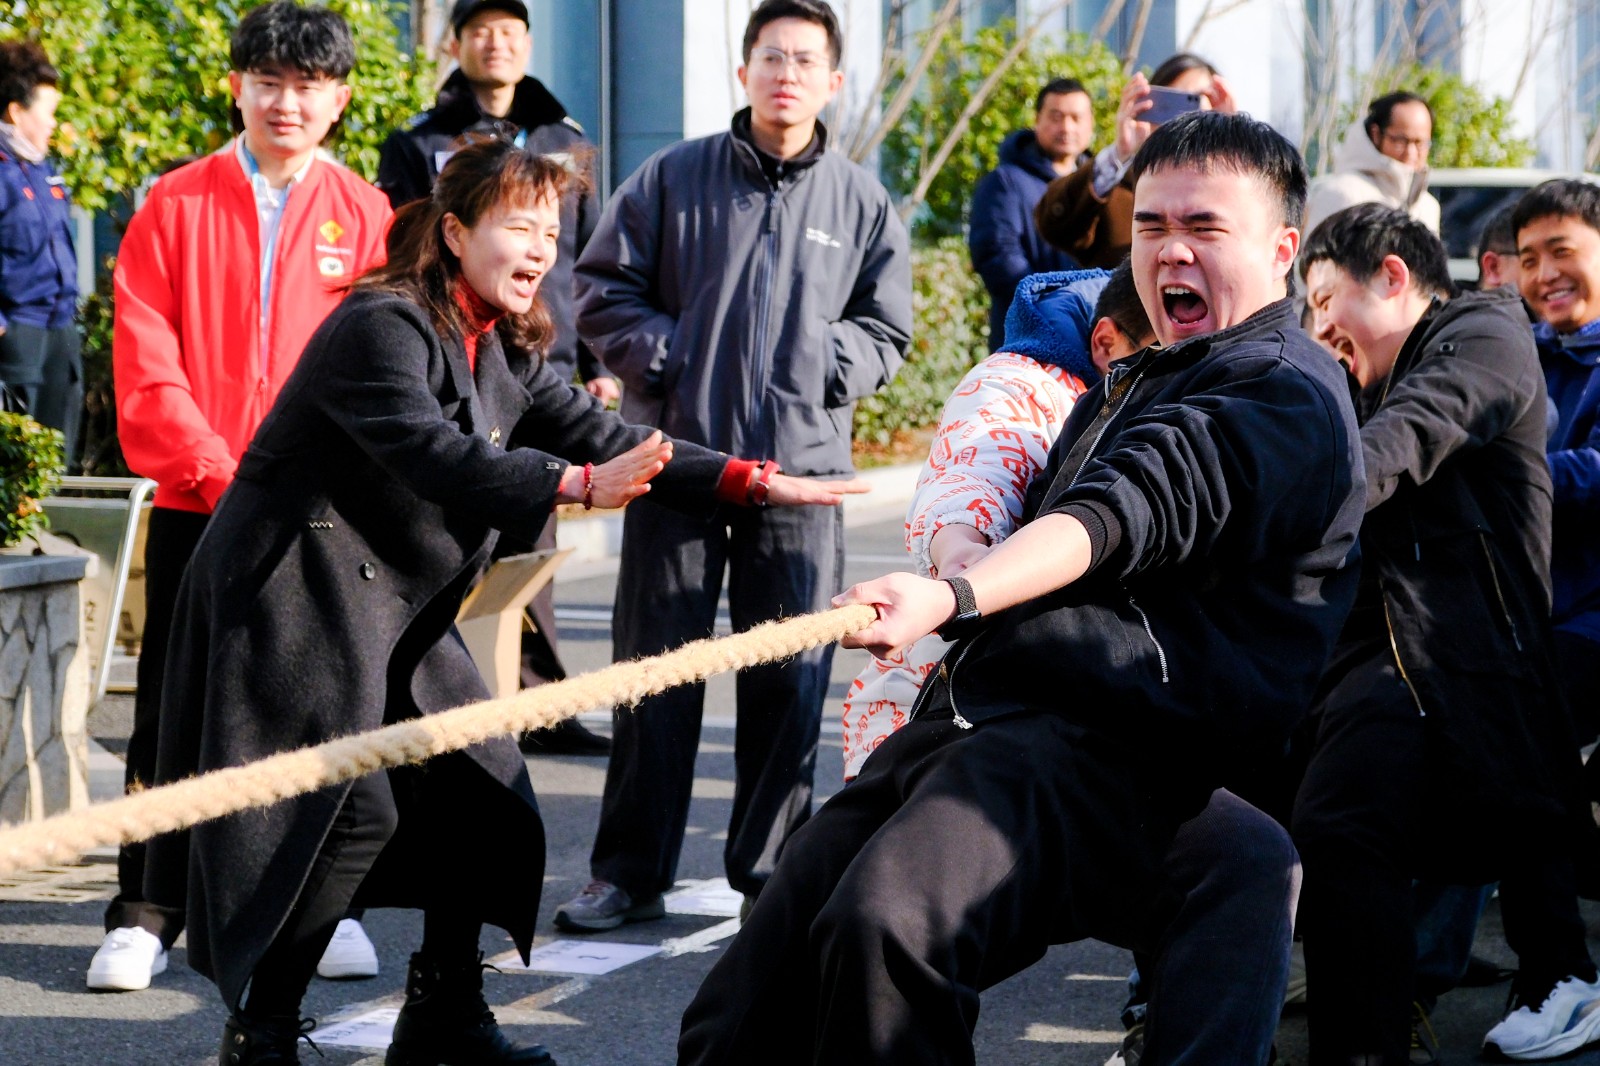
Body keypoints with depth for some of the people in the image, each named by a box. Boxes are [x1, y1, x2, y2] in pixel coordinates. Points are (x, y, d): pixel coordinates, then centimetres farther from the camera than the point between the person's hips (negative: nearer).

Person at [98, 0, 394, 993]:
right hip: (196, 504, 0)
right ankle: (145, 912, 8)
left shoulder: (367, 218, 6)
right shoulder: (175, 206, 4)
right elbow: (145, 365, -2)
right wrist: (219, 470, -12)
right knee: (173, 707, 1)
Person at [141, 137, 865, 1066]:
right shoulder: (383, 326, -16)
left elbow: (603, 438, 5)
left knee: (485, 796, 4)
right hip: (298, 600, -9)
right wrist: (578, 486, -41)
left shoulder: (506, 356, 12)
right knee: (350, 809, -15)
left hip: (401, 619, 9)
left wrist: (753, 481, -5)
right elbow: (436, 455, -31)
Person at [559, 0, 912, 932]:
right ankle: (632, 873, 12)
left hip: (802, 469, 1)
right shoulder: (672, 178, 3)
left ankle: (770, 868, 16)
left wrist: (826, 362, -5)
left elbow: (886, 330, 13)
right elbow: (604, 289, 7)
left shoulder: (862, 202, 6)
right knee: (655, 670, 4)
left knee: (790, 680, 3)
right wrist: (661, 355, -7)